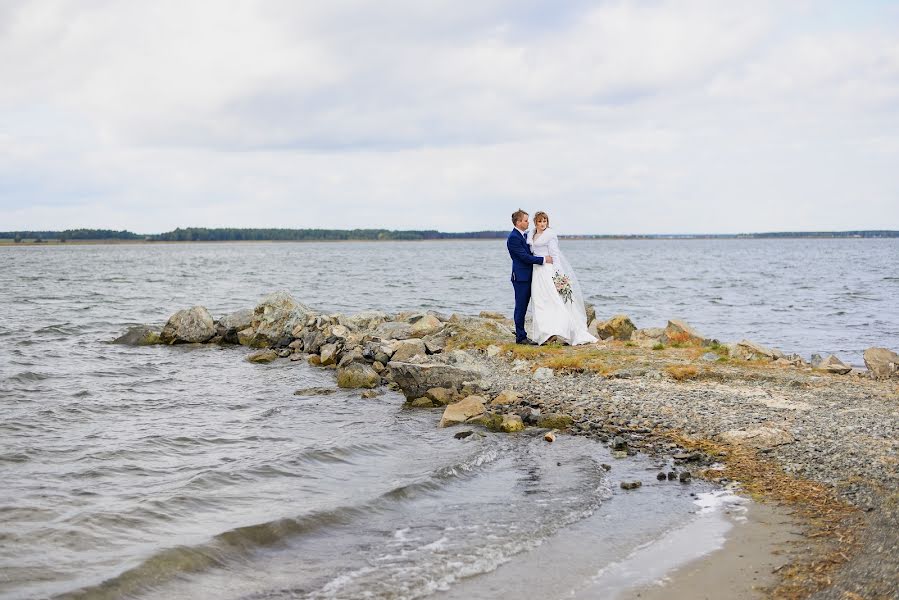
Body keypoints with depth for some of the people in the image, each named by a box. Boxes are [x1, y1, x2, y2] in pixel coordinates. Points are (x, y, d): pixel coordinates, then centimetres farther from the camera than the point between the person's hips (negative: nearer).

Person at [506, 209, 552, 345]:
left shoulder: (525, 235, 14)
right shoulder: (513, 238, -16)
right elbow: (525, 257, -19)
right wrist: (544, 260, -16)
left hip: (528, 276, 9)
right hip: (520, 277, -9)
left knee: (523, 307, 13)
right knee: (520, 307, -3)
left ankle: (520, 334, 20)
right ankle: (521, 337, 1)